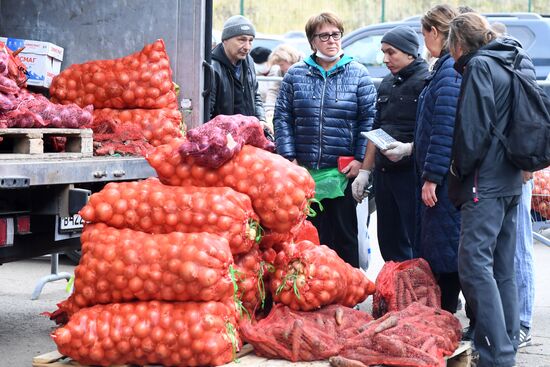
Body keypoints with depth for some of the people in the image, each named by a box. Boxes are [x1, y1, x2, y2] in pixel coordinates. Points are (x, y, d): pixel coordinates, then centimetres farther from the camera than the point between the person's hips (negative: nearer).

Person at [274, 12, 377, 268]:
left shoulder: (358, 74, 4)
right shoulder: (295, 75, 7)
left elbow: (369, 119, 1)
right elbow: (282, 117, 6)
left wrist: (360, 159, -7)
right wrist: (289, 157, -4)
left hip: (344, 171, -1)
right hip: (303, 171, 1)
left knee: (344, 232, 5)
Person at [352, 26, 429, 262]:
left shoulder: (426, 81, -7)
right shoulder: (387, 85, 19)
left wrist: (408, 148, -28)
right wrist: (364, 171, 20)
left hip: (411, 172, -8)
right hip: (383, 172, 8)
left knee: (415, 243, -9)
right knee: (388, 243, 11)